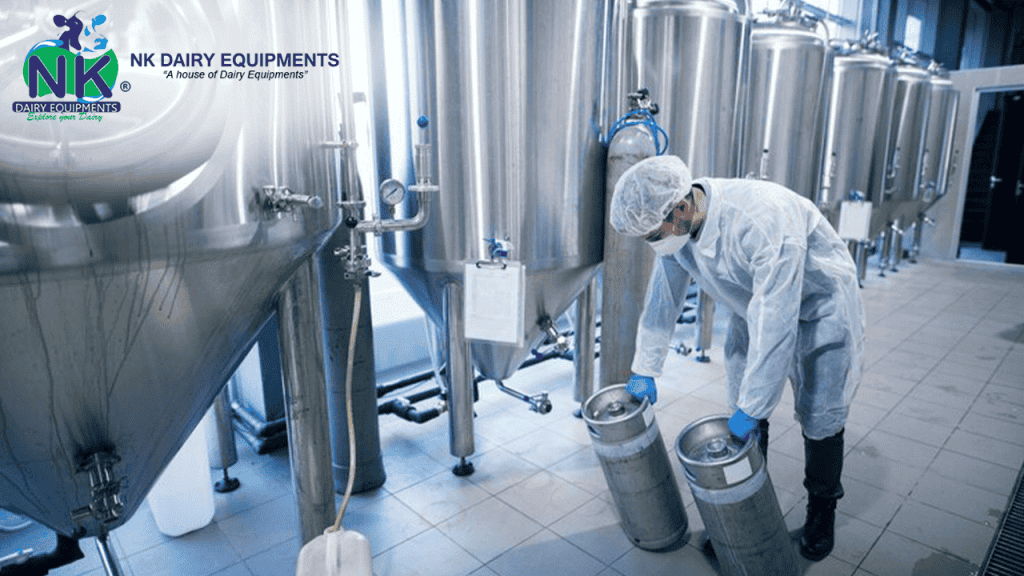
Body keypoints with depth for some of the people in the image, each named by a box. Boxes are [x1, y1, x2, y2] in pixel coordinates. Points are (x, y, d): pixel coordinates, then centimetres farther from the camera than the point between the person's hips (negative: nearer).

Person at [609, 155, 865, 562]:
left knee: (820, 419, 4)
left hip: (818, 307, -5)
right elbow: (663, 295, -5)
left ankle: (822, 509, 28)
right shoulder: (675, 224, -18)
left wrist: (752, 407, -31)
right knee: (744, 410, 7)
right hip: (755, 308, 6)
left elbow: (775, 326, -38)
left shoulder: (764, 220, -41)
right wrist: (645, 370, -1)